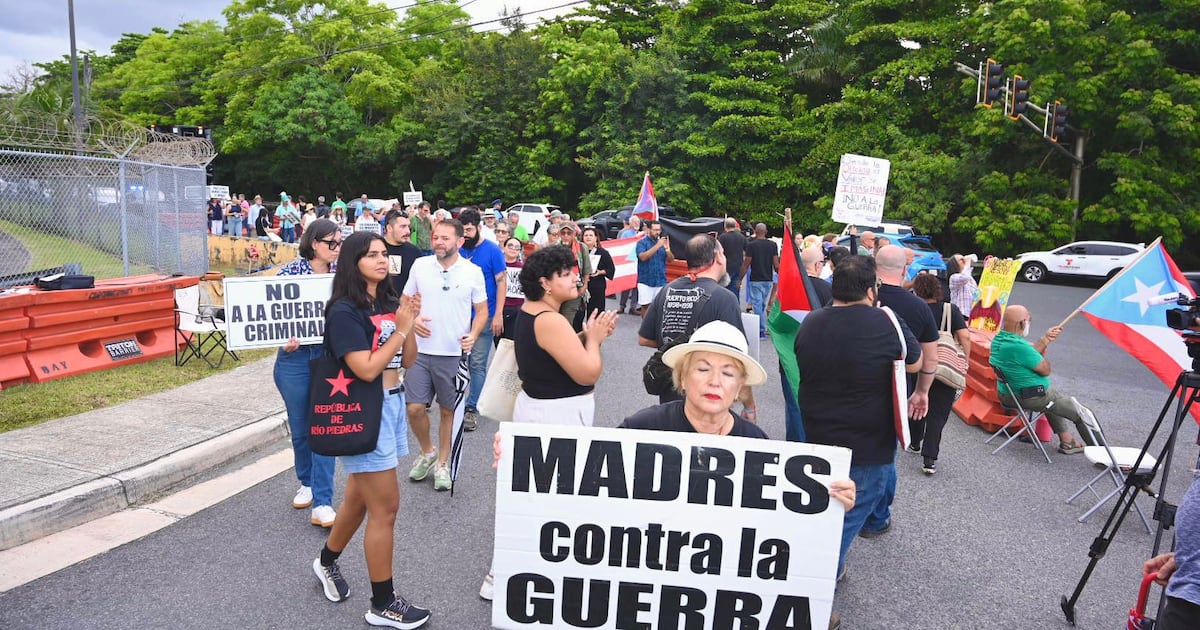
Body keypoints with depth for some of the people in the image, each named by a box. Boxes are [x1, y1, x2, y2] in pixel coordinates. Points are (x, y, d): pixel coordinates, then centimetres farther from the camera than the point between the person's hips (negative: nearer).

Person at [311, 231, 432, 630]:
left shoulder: (389, 303, 6)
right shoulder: (345, 311, -15)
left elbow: (408, 360, 7)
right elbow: (366, 369, -22)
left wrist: (410, 322, -9)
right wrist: (401, 327, -17)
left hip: (391, 405, 8)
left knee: (360, 498, 21)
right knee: (385, 507, -2)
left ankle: (327, 562, 45)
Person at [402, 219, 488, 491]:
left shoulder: (473, 272, -3)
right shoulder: (420, 265, 1)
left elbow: (482, 310, 4)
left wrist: (473, 334, -14)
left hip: (454, 353, -1)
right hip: (420, 350, 1)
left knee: (448, 410, 9)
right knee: (414, 408, 0)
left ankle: (442, 464, 25)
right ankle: (427, 452, 27)